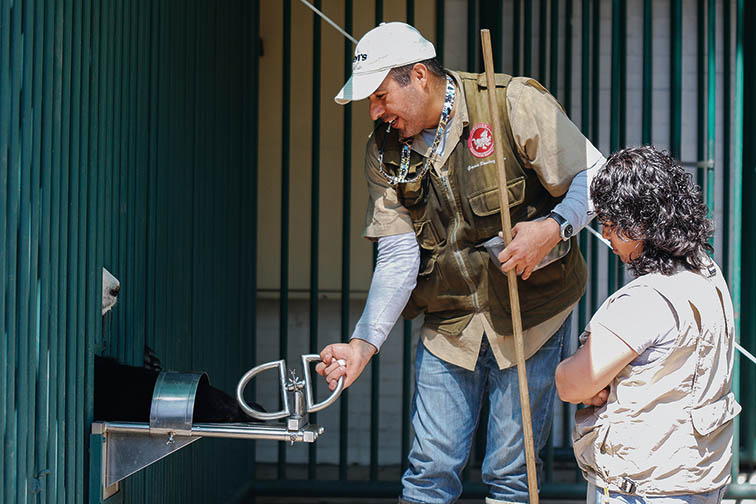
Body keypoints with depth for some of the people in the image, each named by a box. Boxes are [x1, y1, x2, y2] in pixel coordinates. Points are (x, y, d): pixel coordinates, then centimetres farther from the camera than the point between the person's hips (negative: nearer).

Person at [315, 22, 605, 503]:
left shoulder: (514, 103, -12)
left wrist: (553, 227, -28)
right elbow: (399, 256, -3)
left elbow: (596, 177, -9)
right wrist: (365, 342, -15)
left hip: (531, 316, -3)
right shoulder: (385, 150, 1)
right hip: (449, 325, 4)